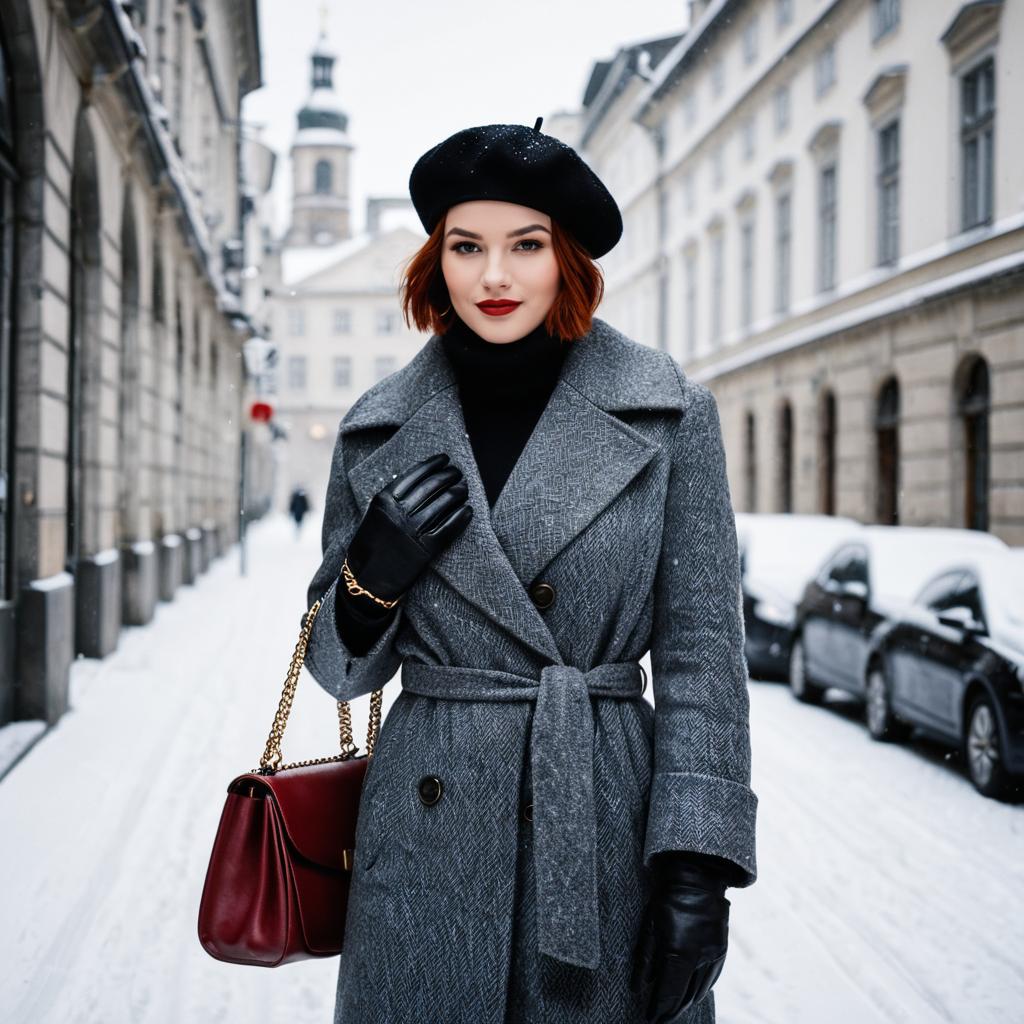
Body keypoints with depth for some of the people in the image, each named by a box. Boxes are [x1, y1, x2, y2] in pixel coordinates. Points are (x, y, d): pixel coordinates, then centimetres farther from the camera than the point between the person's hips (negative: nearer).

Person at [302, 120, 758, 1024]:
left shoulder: (670, 416, -1)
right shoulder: (378, 432, 4)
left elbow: (702, 652, -2)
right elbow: (343, 669, 10)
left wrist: (696, 864, -9)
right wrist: (372, 576, -11)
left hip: (609, 827, -1)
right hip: (430, 840, 2)